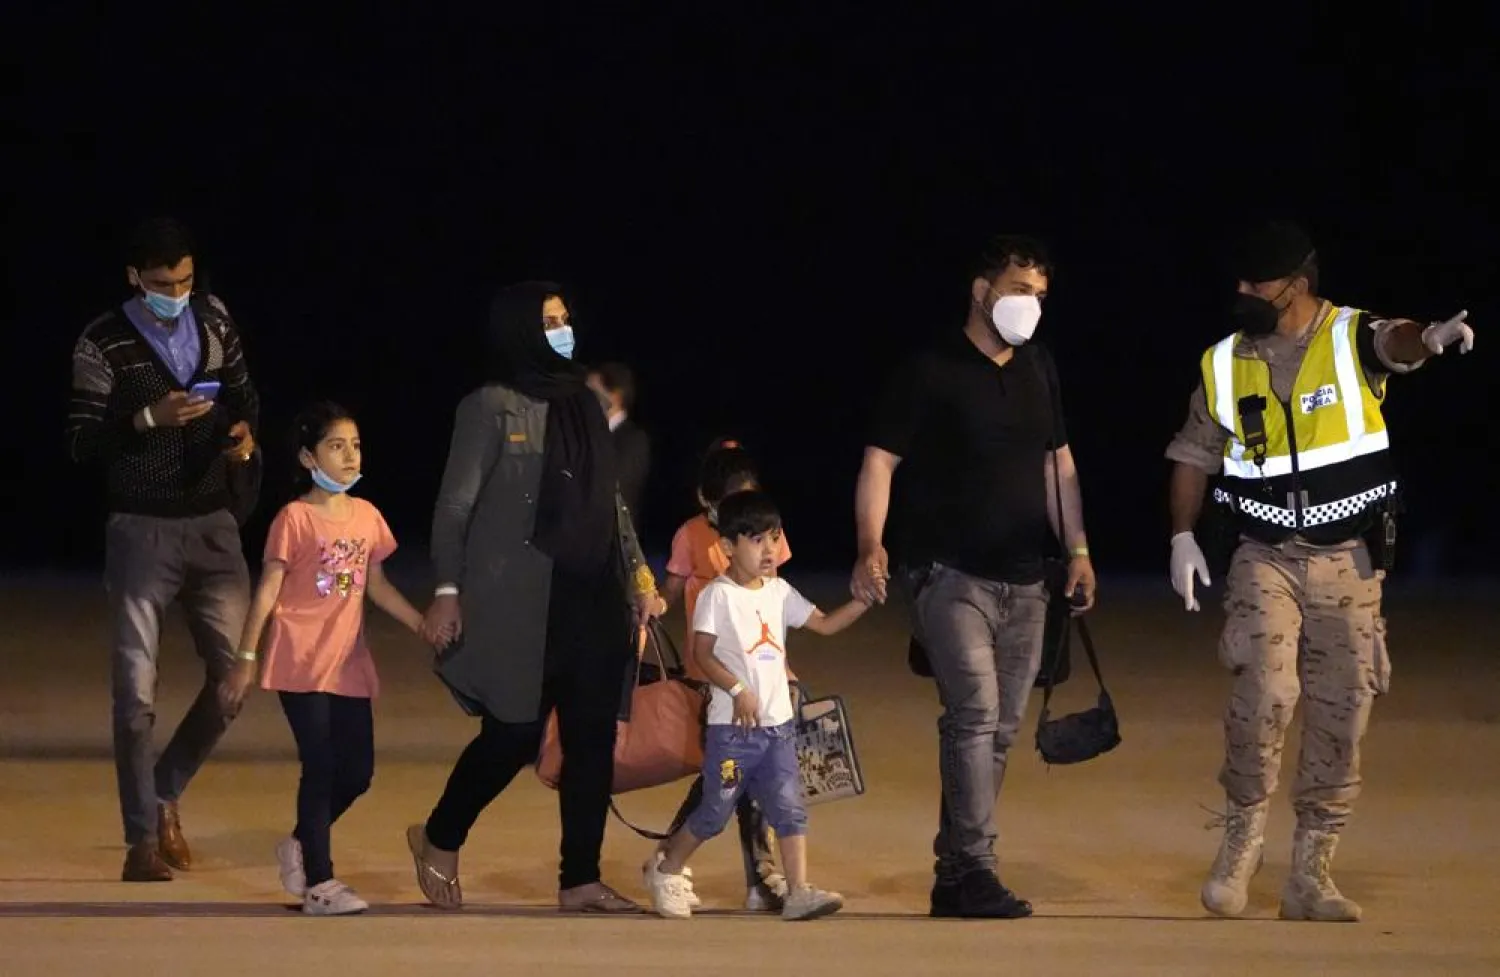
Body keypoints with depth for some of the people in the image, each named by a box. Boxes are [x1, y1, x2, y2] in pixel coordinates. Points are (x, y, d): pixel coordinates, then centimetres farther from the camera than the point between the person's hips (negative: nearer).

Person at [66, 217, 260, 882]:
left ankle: (165, 793, 22)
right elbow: (82, 444, -9)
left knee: (237, 672, 2)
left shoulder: (213, 320, 4)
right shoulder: (103, 346, -8)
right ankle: (143, 840, 3)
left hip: (212, 526, 4)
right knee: (136, 688, -4)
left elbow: (243, 392, 17)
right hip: (142, 529, -4)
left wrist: (246, 430, -4)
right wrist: (149, 418, -23)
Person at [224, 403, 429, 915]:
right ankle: (318, 883, -1)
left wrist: (425, 626, 13)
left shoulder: (367, 517, 8)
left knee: (357, 771, 7)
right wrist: (246, 661, -12)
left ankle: (300, 846, 29)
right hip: (300, 664, -6)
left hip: (348, 664, 6)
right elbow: (268, 591, -8)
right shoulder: (295, 519, -8)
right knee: (320, 768, -6)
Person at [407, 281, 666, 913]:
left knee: (592, 740, 2)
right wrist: (448, 591, -12)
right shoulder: (492, 407, -4)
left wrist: (638, 574, 11)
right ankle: (440, 840, 18)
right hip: (523, 603, -6)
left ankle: (581, 880, 7)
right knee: (515, 734, -5)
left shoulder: (584, 403, 15)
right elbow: (455, 505, -5)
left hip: (594, 599, 6)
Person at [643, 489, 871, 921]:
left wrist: (864, 601, -2)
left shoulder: (778, 592, 11)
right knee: (717, 809, 4)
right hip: (731, 725, -5)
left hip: (777, 723, 5)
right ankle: (666, 868, 25)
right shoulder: (718, 595, -8)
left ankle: (799, 892, -8)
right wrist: (738, 690, -21)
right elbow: (702, 652, -12)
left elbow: (825, 624, 12)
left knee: (789, 806, -4)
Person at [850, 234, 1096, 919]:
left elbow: (1057, 461, 21)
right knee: (974, 714, -18)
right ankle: (974, 869, -18)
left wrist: (1077, 548, 14)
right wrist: (870, 546, -21)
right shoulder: (932, 372, -7)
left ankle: (953, 876, 14)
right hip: (951, 574, -7)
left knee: (999, 731, 7)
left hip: (1023, 581, 7)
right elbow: (880, 459, -8)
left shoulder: (1038, 370, 13)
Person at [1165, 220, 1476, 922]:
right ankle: (1242, 836, -2)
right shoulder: (1224, 365, 4)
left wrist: (1428, 338, -53)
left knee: (1340, 715, 3)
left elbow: (1394, 342, -30)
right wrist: (1182, 536, 2)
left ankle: (1310, 877, 14)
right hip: (1266, 559, 0)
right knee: (1265, 687, -21)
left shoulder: (1351, 339, -6)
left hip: (1349, 563, 0)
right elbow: (1193, 455, 14)